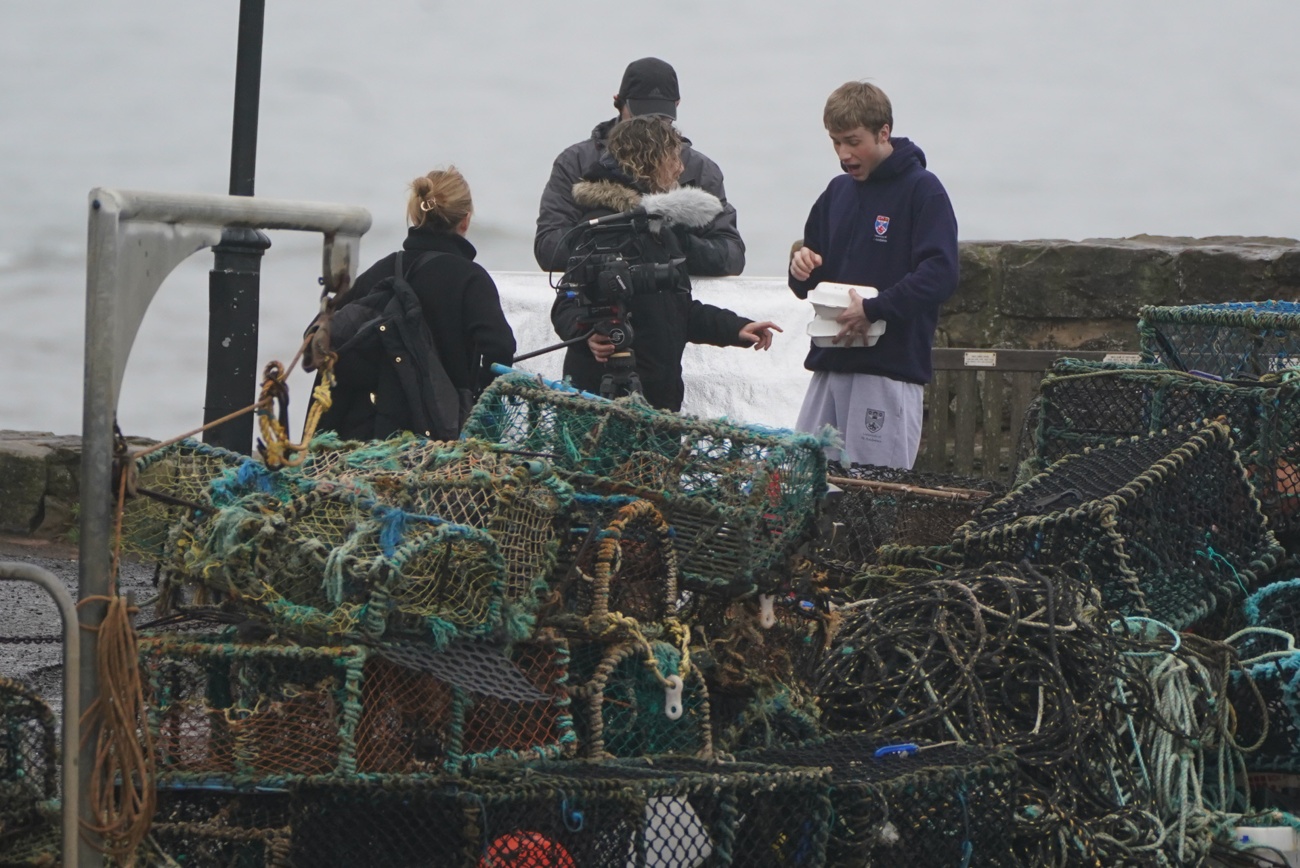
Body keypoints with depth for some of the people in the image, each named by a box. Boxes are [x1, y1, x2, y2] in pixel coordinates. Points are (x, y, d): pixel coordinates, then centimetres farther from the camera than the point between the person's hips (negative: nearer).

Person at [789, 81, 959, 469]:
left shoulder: (922, 190, -5)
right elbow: (808, 285, 23)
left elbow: (939, 274, -16)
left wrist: (874, 310, -23)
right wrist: (801, 270, 0)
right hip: (830, 364, 7)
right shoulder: (837, 193, 17)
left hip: (890, 368, -7)